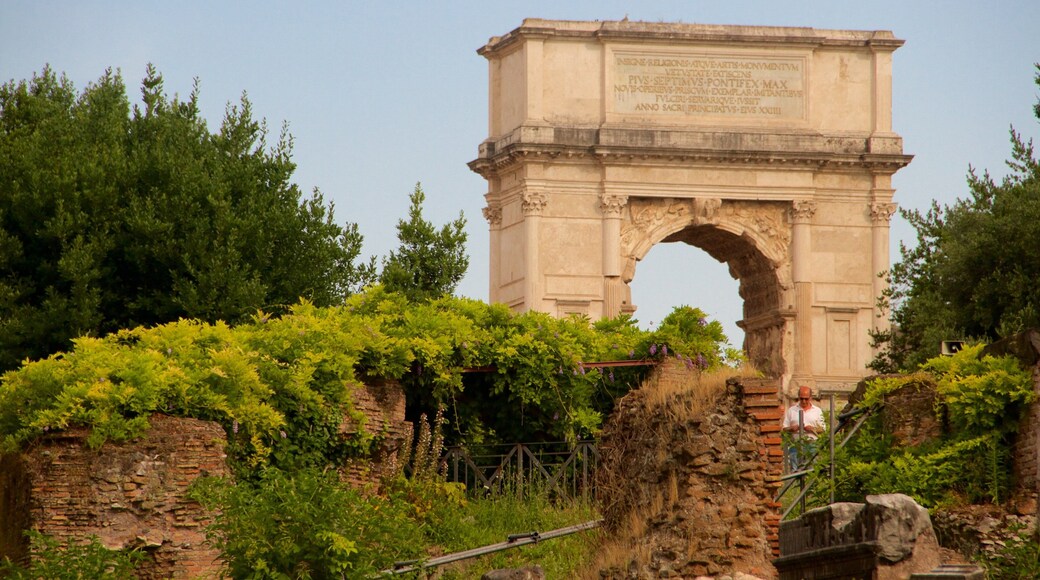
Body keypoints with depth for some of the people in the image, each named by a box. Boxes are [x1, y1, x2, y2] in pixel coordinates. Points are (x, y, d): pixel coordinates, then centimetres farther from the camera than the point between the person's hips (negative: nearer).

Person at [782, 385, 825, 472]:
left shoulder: (817, 411, 13)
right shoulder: (791, 410, 12)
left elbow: (822, 429, 10)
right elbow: (785, 429, 11)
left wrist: (812, 429, -9)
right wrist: (791, 429, -11)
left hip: (812, 443, 0)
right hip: (796, 444, 0)